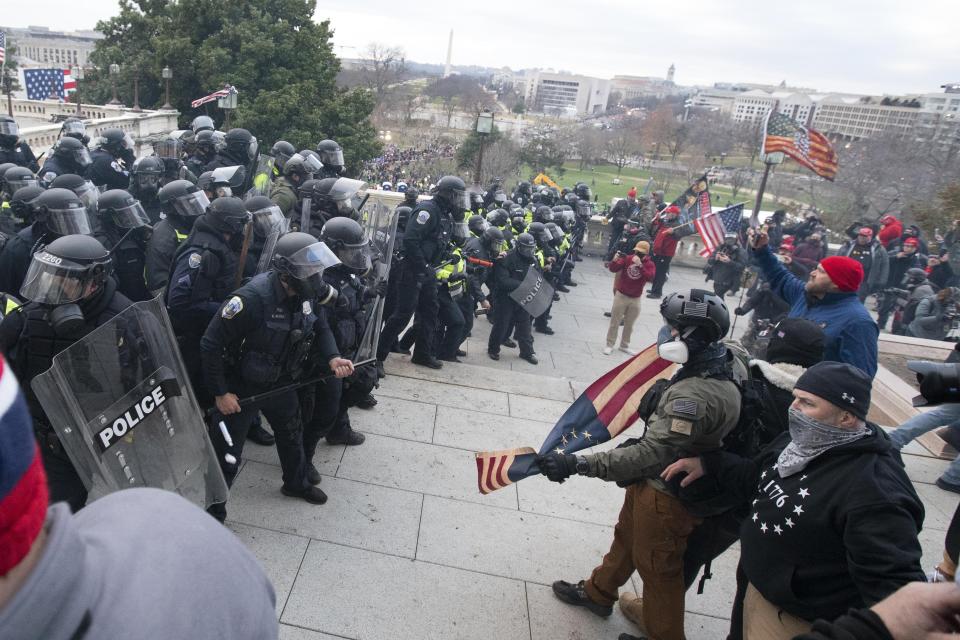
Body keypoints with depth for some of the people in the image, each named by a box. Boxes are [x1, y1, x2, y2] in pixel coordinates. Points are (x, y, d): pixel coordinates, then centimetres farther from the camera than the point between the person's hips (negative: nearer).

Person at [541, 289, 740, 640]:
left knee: (658, 568, 13)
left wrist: (576, 464, -38)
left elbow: (651, 455, -38)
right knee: (626, 538, 29)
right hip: (654, 481, 10)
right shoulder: (711, 370, -4)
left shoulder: (696, 395, -36)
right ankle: (598, 592, 53)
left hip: (665, 496, -10)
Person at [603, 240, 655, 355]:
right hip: (621, 295, -1)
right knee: (614, 322, 6)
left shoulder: (650, 264, -7)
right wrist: (615, 260, -30)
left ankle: (624, 345, 29)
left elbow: (649, 277, -26)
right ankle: (609, 345, 16)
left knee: (629, 324, 14)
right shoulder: (627, 258, -7)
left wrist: (639, 265, -34)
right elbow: (613, 269, -9)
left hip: (635, 299, 1)